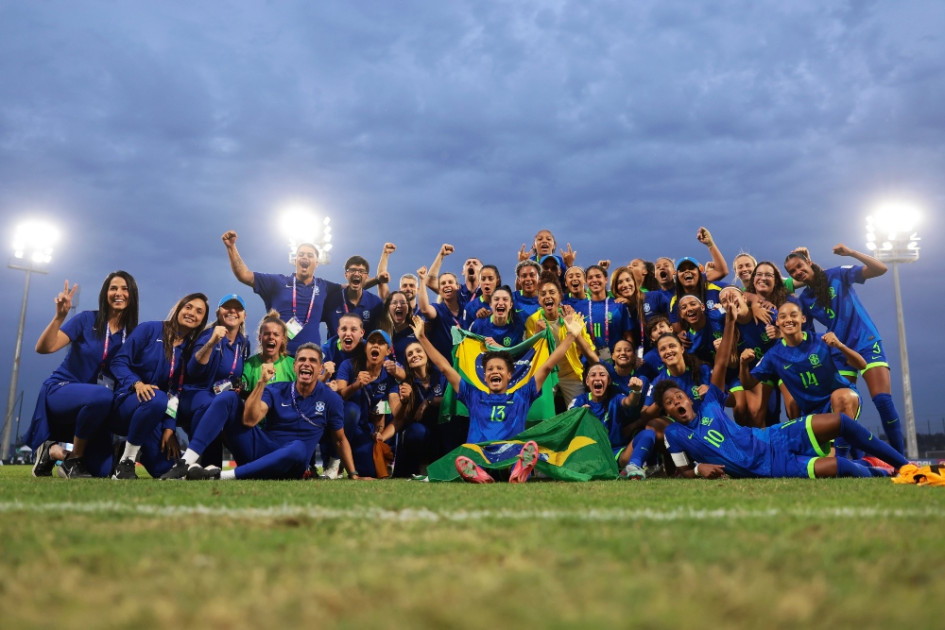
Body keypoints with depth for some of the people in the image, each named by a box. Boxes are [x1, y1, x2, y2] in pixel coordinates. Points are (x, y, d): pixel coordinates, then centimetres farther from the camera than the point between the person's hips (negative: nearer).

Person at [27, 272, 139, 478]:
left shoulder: (133, 334, 3)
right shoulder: (87, 320, -6)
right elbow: (44, 348, -14)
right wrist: (59, 316, -27)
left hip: (94, 408, 4)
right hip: (61, 391, -4)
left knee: (107, 470, -17)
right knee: (101, 395, -41)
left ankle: (55, 450, 14)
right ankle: (73, 459, -15)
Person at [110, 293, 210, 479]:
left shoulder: (193, 349, 7)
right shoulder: (149, 329, -4)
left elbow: (179, 392, 2)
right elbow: (119, 362, -7)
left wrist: (170, 427, -8)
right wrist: (137, 383, -25)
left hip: (159, 414, 4)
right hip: (129, 399, -4)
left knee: (167, 468, -14)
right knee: (156, 399, -40)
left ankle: (136, 446, 19)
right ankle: (126, 461, -20)